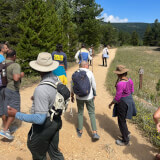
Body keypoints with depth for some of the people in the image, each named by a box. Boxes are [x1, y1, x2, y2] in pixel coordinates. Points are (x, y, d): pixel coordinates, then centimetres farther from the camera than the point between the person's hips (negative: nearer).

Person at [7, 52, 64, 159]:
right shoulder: (57, 80, -7)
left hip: (43, 126, -7)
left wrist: (17, 114, -21)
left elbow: (40, 119, -29)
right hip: (56, 122, 7)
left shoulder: (41, 89, -33)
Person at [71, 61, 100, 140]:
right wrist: (94, 95, 11)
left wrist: (72, 96, 12)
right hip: (89, 97, -1)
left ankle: (80, 131, 28)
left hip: (79, 97, 2)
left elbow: (72, 86, 0)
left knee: (80, 113, 17)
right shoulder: (90, 73, -9)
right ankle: (94, 133, 8)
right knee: (92, 113, 10)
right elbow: (94, 85, -4)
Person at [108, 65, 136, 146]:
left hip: (122, 103, -8)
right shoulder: (130, 80, -4)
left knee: (121, 121, 9)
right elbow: (132, 91, 10)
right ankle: (127, 133, 44)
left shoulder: (120, 84, -29)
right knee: (122, 119, 27)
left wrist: (111, 104, -8)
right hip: (129, 100, 8)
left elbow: (117, 97, -23)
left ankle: (125, 141, 25)